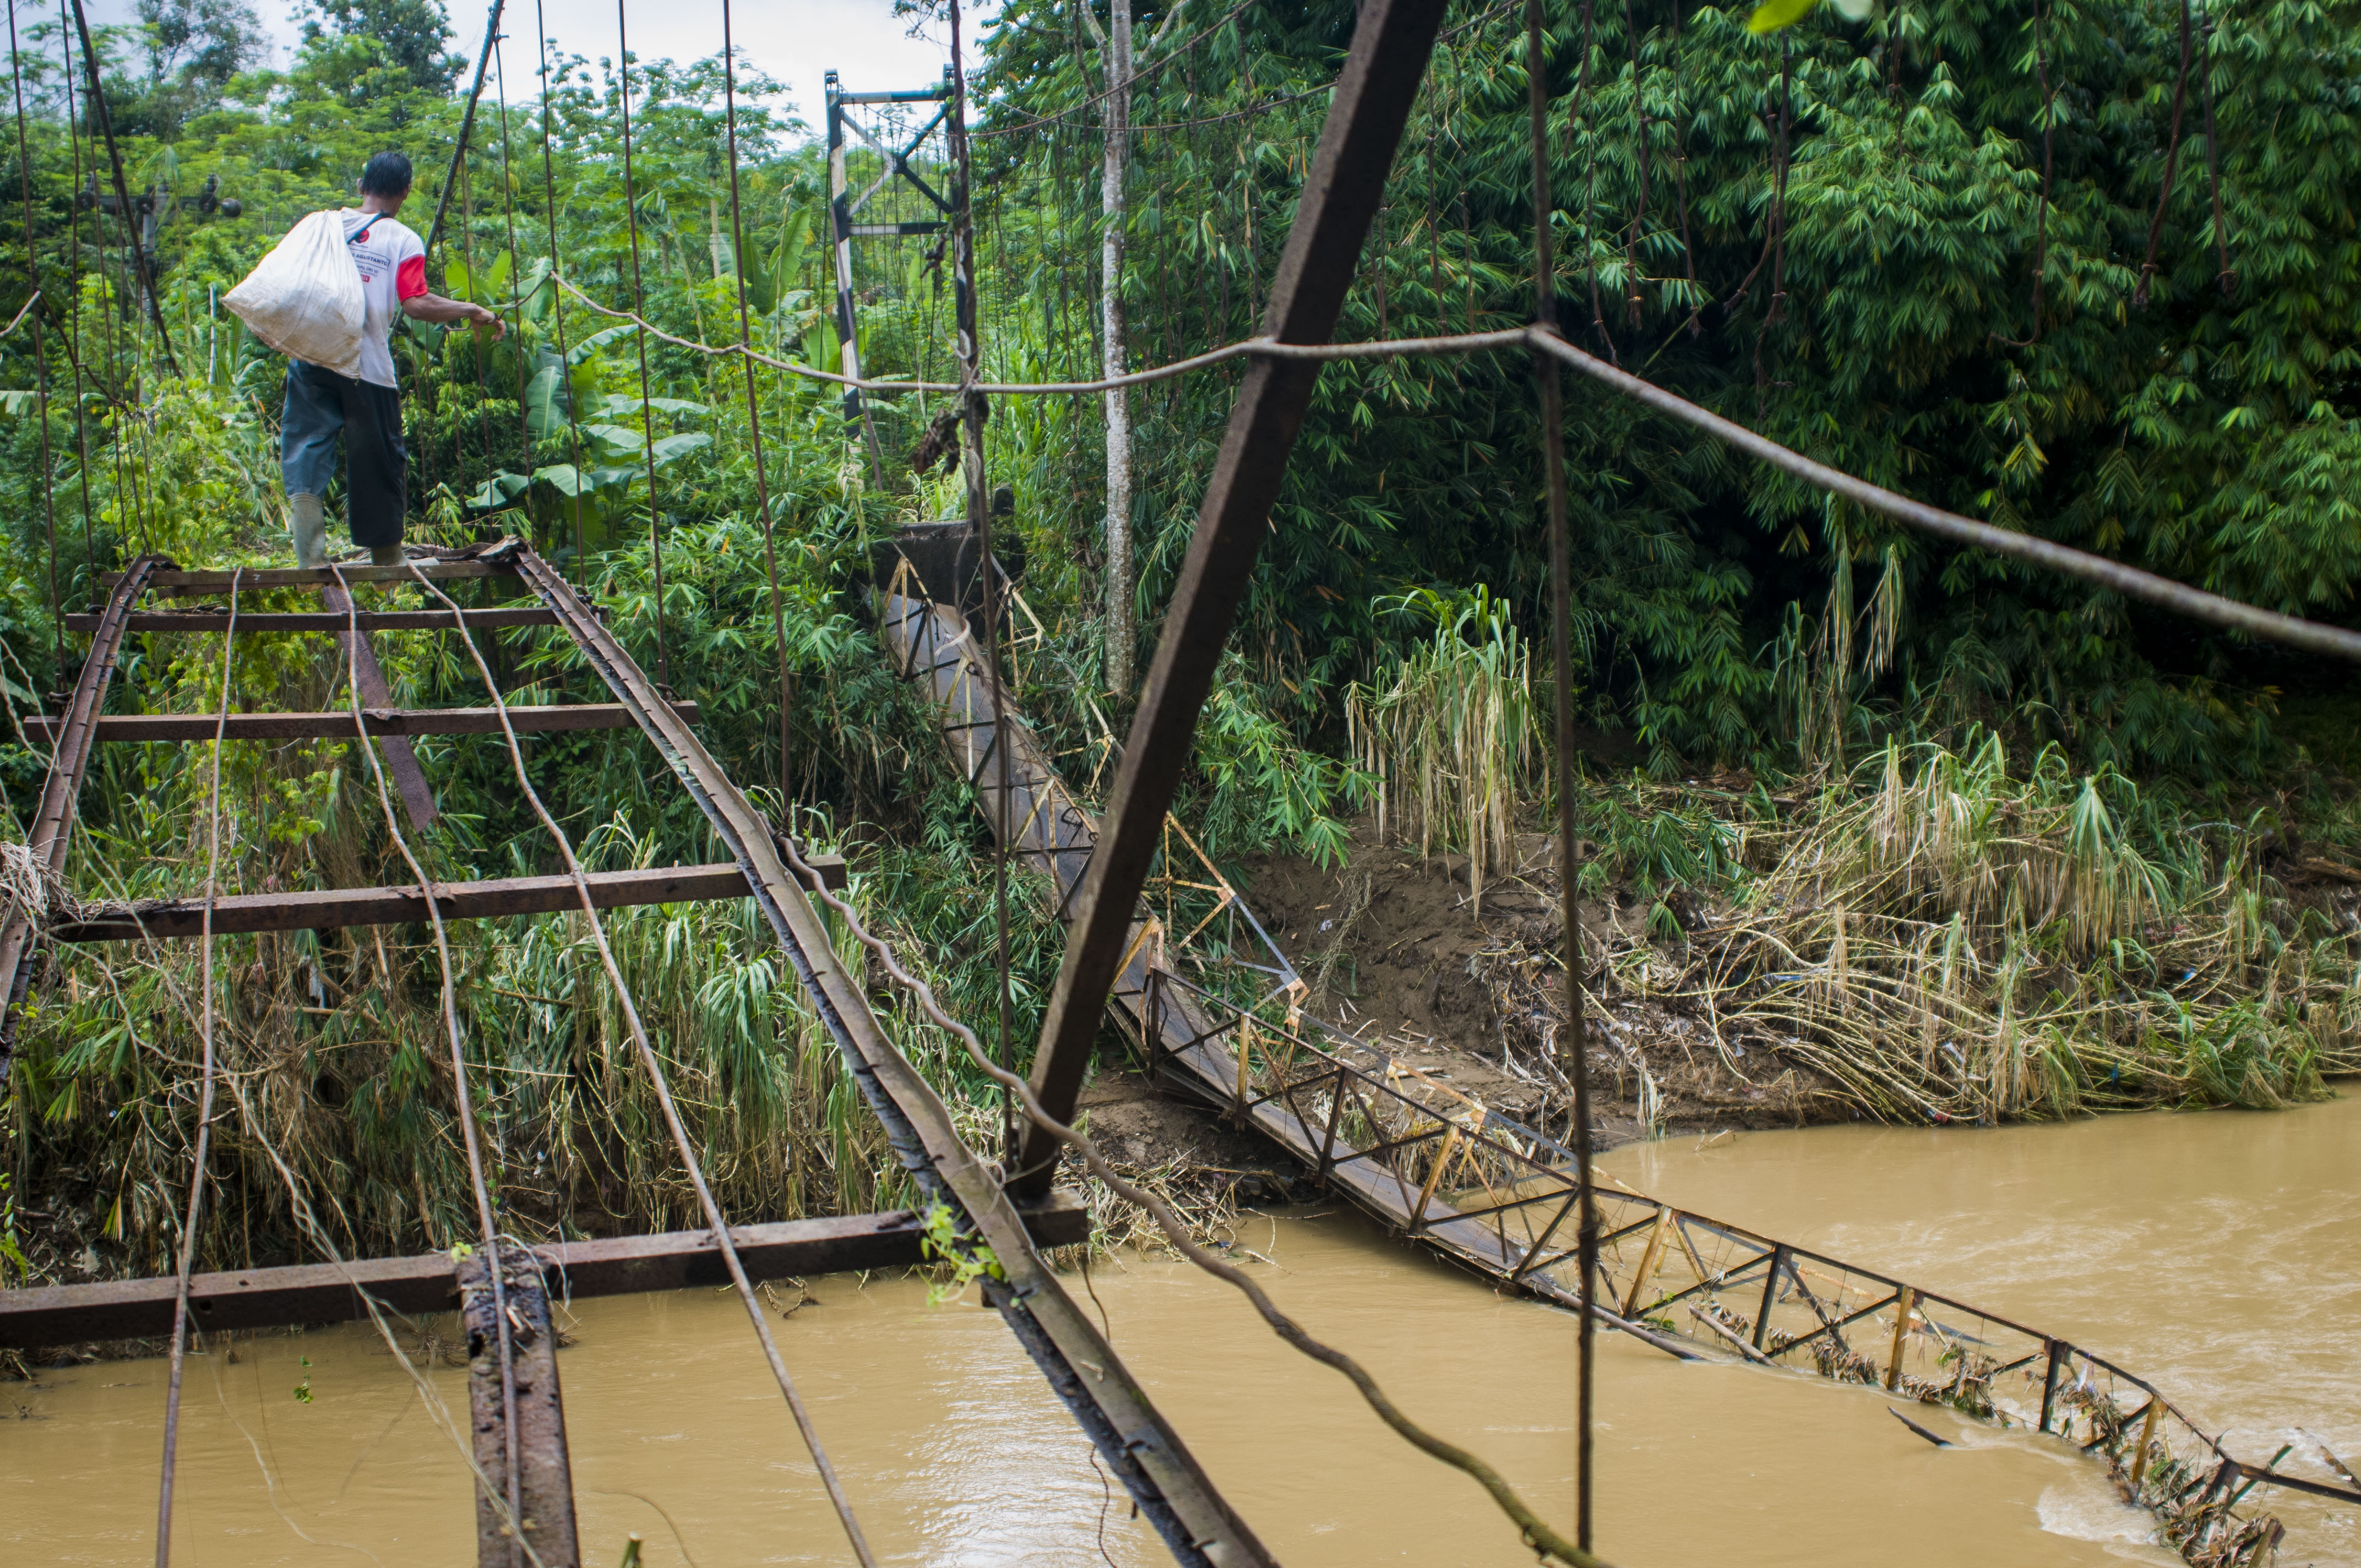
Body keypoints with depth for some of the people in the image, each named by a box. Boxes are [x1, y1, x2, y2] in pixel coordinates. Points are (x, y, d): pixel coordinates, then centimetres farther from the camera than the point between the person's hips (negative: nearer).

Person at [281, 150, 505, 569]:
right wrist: (472, 312, -4)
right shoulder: (404, 241, -1)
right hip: (367, 367, -2)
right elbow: (416, 304, -14)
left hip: (310, 357, 3)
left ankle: (312, 559, -10)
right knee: (377, 463, 10)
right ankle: (387, 559, 23)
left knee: (305, 453, 5)